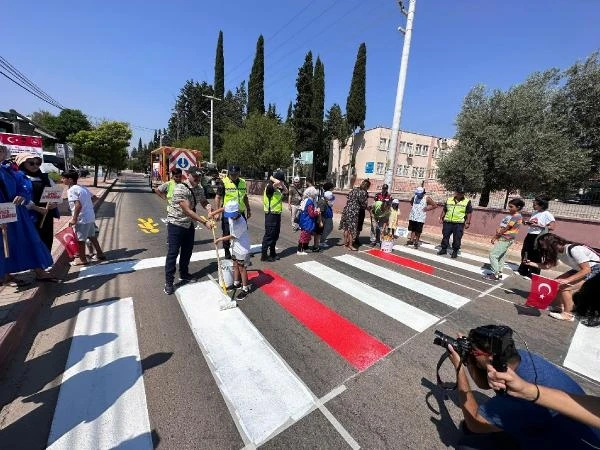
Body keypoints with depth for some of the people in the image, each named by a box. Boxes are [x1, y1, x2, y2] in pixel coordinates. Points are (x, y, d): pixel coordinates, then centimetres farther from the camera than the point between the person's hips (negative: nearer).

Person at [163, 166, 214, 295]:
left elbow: (204, 202, 7)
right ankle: (168, 282, 11)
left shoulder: (199, 188, -1)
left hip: (189, 224, 7)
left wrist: (209, 208, -18)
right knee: (173, 253, -1)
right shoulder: (180, 189, -25)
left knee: (187, 251, 16)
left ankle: (184, 274, 35)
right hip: (176, 224, -7)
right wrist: (205, 222, -34)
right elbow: (188, 211, -30)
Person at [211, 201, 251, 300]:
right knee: (235, 265, 19)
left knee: (241, 267, 1)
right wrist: (213, 213, 4)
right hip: (235, 246, 8)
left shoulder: (241, 223, -29)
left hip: (242, 248, -8)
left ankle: (245, 289, 13)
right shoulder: (231, 214, -8)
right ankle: (236, 284, 36)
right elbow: (223, 209, 13)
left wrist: (220, 239, -8)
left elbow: (232, 236, -19)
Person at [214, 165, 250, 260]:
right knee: (227, 234, 6)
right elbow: (217, 197, -7)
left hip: (241, 213, 4)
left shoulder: (243, 182, 7)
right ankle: (227, 254, 22)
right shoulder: (224, 183, -7)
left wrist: (248, 210, 18)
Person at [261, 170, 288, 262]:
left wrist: (282, 184, 9)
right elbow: (277, 182, -35)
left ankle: (272, 253, 30)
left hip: (277, 215, 9)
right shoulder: (269, 187, -17)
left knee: (275, 235, 17)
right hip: (271, 215, -9)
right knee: (268, 235, -2)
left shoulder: (278, 188, 10)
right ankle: (264, 255, 8)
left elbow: (286, 191, 23)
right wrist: (272, 178, -16)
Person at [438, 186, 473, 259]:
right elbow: (444, 210, 17)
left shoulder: (467, 202, 3)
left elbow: (469, 213, 2)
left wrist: (467, 222, -4)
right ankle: (443, 249, 21)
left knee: (457, 238, 1)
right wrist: (441, 218, 12)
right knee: (445, 236, 8)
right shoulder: (449, 200, 10)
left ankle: (455, 252, 13)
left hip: (459, 224, -2)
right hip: (447, 222, 3)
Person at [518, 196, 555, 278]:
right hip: (529, 236, 8)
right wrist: (526, 222, 2)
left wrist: (538, 225, -23)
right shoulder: (535, 213, 10)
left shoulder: (547, 214, -12)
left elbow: (551, 227, -17)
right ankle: (523, 271, 29)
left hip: (538, 238, -8)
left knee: (535, 257, 1)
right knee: (525, 254, 15)